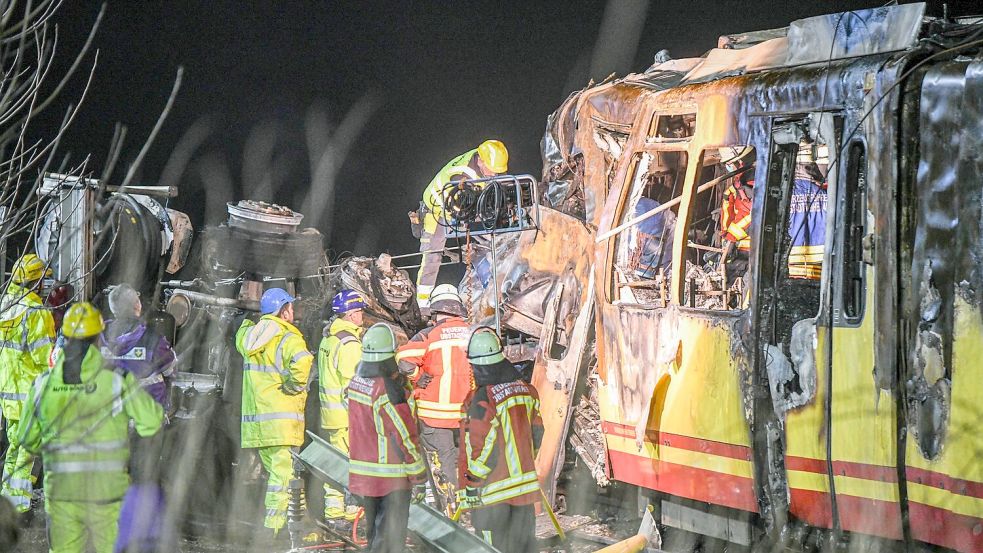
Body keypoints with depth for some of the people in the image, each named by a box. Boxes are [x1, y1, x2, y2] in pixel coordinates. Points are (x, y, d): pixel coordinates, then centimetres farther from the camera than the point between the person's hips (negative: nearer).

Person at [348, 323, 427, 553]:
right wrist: (419, 478, -11)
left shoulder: (355, 383, 2)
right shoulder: (388, 390, -21)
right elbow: (406, 438, -18)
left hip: (363, 474, 7)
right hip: (391, 479, -7)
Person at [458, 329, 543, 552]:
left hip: (493, 492, -7)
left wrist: (471, 485, -7)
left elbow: (482, 451, -19)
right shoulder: (525, 390, 1)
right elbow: (537, 434, 11)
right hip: (525, 485, 7)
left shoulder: (483, 401, -21)